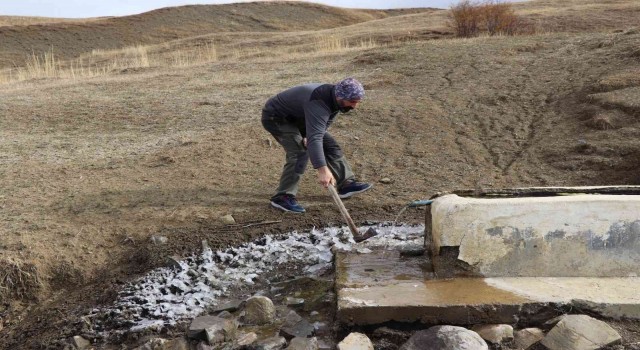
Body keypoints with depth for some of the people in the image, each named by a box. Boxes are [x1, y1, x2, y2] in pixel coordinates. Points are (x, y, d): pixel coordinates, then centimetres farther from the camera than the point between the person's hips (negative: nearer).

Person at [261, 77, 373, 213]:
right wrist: (322, 169, -56)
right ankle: (283, 197, -20)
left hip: (299, 118, 9)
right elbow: (314, 138, -49)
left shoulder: (335, 98, -10)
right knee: (300, 152, -26)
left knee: (329, 145, 4)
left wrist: (308, 137, -16)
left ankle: (347, 184, 12)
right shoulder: (318, 103, -39)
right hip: (276, 117, -9)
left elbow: (320, 128, 4)